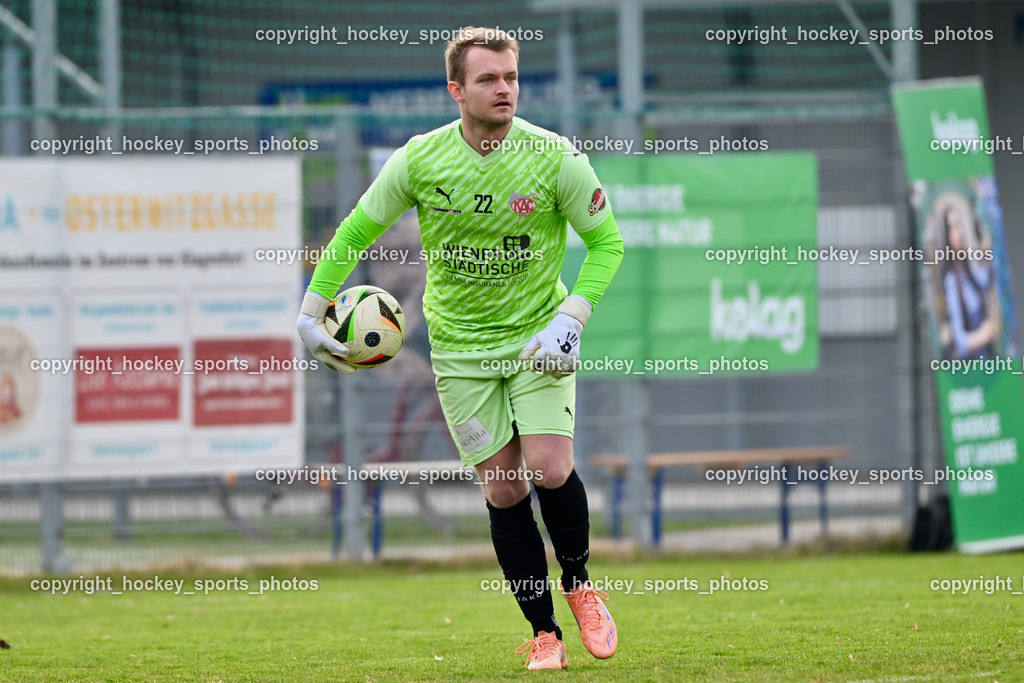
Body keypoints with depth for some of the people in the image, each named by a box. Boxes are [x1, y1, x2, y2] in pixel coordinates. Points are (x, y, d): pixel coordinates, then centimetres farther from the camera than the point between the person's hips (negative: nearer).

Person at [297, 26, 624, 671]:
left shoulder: (556, 158, -11)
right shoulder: (419, 160, -9)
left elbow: (607, 241, -1)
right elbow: (356, 233, 5)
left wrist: (570, 318, -13)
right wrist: (312, 312, 0)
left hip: (537, 335, -1)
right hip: (459, 346, 1)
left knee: (550, 469, -16)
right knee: (503, 490, 0)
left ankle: (579, 584, 13)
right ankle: (544, 634, 9)